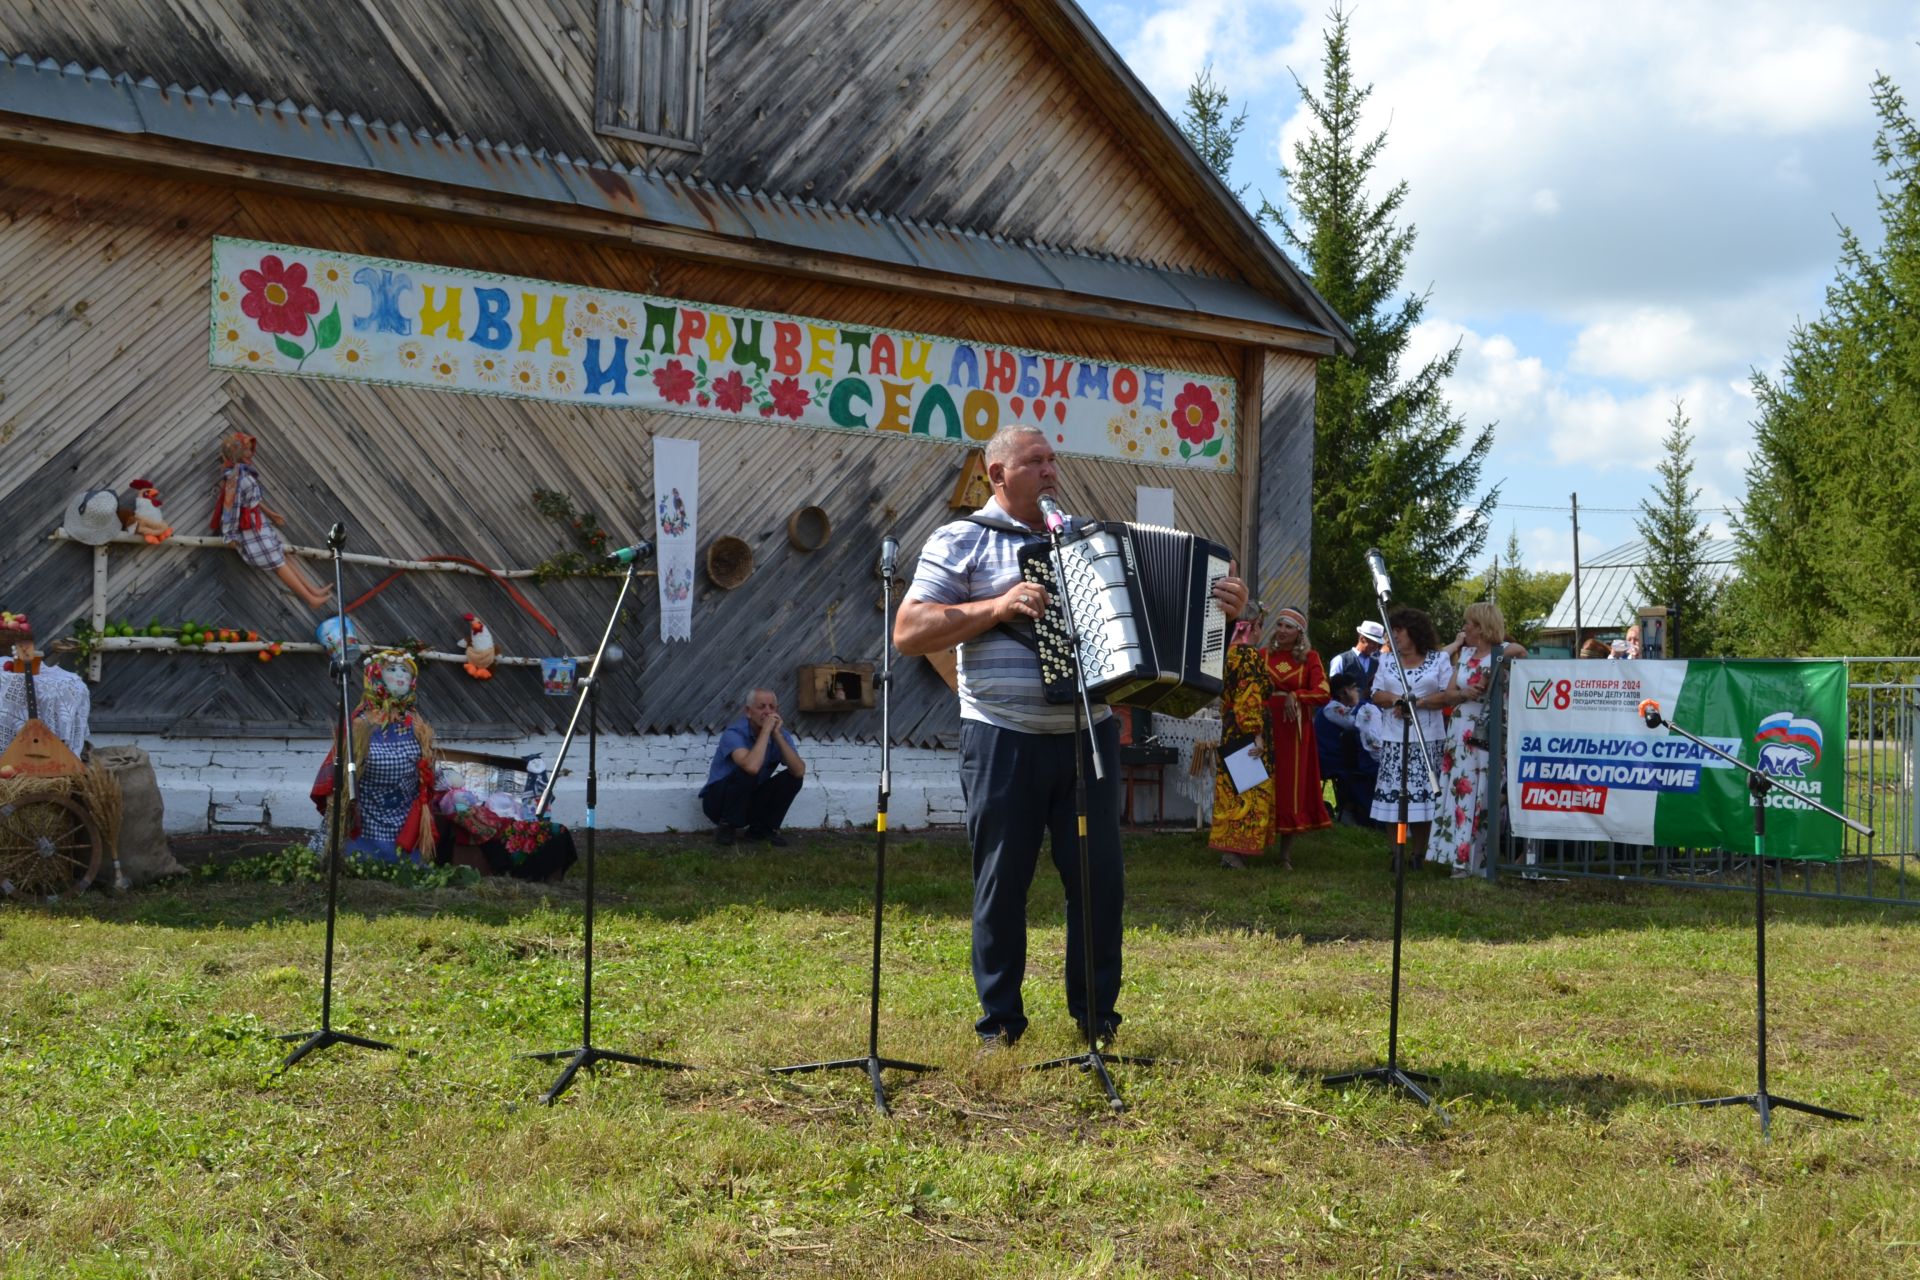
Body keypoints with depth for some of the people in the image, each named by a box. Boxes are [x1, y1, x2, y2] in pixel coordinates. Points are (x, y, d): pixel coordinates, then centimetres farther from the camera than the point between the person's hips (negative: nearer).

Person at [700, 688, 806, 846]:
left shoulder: (780, 734, -8)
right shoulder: (734, 733, -24)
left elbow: (800, 771, -24)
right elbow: (752, 767, -44)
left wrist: (777, 735, -28)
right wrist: (766, 730, -36)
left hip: (752, 802, 5)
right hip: (718, 800, -5)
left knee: (792, 777, -15)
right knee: (747, 772, -33)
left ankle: (763, 828, 0)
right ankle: (727, 827, -14)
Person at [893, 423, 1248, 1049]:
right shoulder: (962, 540, 0)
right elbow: (908, 632, -9)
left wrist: (1219, 607, 0)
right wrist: (997, 607, -17)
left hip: (1088, 735, 4)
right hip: (1004, 740, -4)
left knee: (1100, 875, 5)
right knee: (1003, 880, 3)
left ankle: (1097, 1013, 19)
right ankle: (1000, 1019, 17)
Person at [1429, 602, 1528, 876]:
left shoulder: (1505, 651, -2)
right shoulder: (1464, 654, 14)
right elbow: (1446, 695, 12)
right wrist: (1464, 693, -8)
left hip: (1490, 737, -5)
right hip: (1461, 734, 5)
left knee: (1484, 796, -6)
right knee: (1461, 792, 1)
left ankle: (1480, 860, -1)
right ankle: (1461, 859, 4)